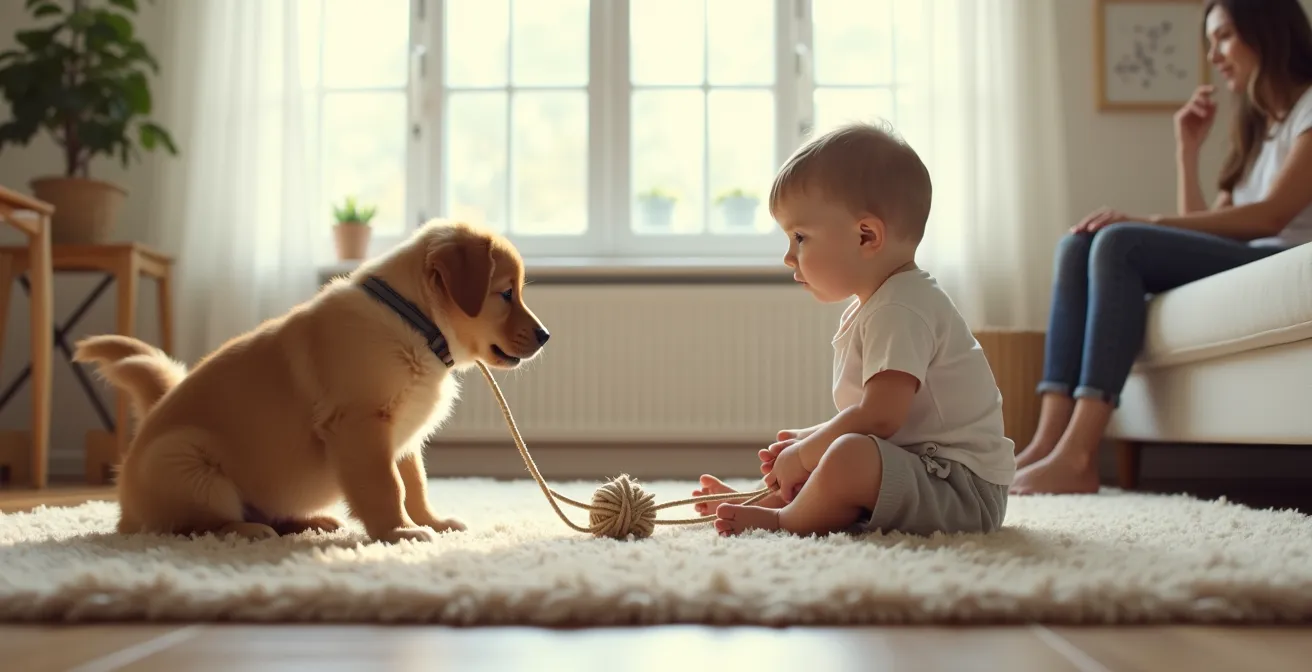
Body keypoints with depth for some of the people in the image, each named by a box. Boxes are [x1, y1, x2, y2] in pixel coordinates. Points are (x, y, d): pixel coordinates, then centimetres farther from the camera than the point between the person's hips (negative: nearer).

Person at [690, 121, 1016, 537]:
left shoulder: (900, 311, -18)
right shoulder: (869, 308, 16)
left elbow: (879, 416, -27)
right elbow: (874, 414, 23)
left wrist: (803, 454, -14)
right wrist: (809, 440, 11)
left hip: (962, 487, -12)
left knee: (848, 459, -34)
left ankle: (783, 519, -10)